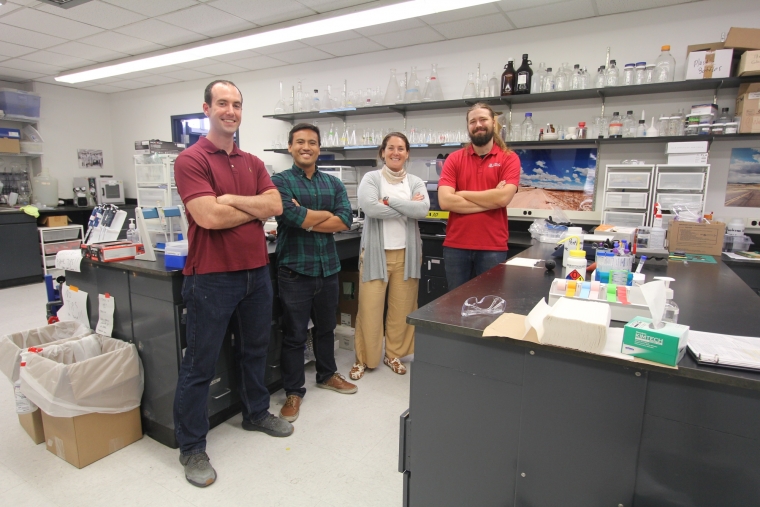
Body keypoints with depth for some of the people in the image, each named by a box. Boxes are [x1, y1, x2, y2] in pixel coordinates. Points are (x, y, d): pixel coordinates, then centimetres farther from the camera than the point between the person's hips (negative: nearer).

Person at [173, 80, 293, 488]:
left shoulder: (253, 163, 11)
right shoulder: (191, 160, -9)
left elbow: (275, 205, -3)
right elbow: (209, 216, -21)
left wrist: (230, 199, -15)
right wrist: (255, 209, -7)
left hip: (256, 272, 7)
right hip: (211, 277, -6)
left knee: (255, 351, 21)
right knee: (199, 364, 6)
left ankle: (256, 413, 43)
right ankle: (192, 448, 23)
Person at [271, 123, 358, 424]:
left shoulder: (333, 183, 9)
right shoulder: (280, 181, -4)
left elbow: (346, 221, -6)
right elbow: (293, 217, -21)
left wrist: (307, 220, -13)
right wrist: (327, 214, -7)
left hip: (328, 267, 4)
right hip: (295, 269, -4)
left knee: (326, 328, 20)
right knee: (295, 334, 6)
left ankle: (327, 374, 40)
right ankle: (294, 392, 22)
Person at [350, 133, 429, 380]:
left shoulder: (416, 182, 7)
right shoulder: (371, 178, 0)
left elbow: (423, 209, -11)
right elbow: (369, 207, -19)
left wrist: (389, 201, -15)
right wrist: (407, 208, -13)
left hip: (406, 253, 3)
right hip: (376, 253, -3)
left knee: (401, 309, 11)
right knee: (370, 309, 1)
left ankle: (394, 354, 29)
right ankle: (363, 359, 19)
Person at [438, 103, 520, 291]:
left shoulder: (509, 158, 1)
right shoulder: (454, 159, 3)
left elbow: (503, 197, -15)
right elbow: (445, 201, -10)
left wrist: (461, 193, -7)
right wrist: (490, 200, -11)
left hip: (493, 247, -1)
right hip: (455, 246, 2)